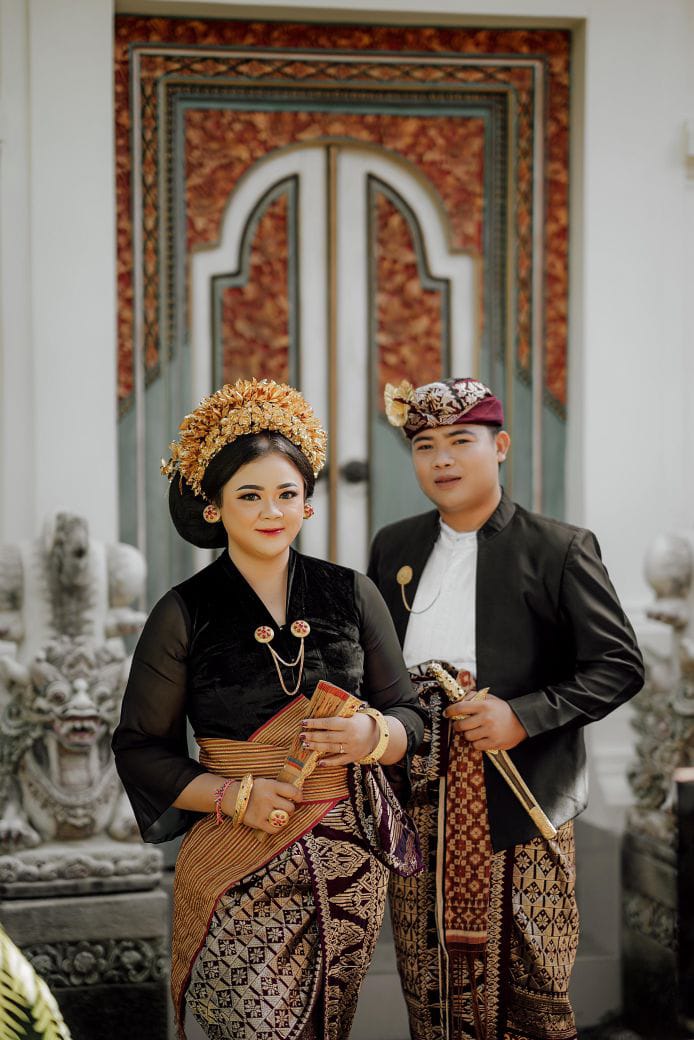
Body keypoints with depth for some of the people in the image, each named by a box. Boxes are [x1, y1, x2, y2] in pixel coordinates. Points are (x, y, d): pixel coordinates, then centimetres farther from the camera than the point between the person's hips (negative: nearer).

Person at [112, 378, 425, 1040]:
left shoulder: (350, 595, 5)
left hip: (349, 858, 2)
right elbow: (140, 749, 1)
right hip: (239, 868, -2)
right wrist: (235, 795, -12)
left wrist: (372, 734, -14)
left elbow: (409, 716, 8)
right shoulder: (184, 614, -1)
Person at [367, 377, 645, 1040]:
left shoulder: (559, 550, -3)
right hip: (416, 803, 4)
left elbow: (620, 666, -5)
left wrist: (523, 715, -16)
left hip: (520, 805, -4)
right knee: (429, 983, 8)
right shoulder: (393, 548, 12)